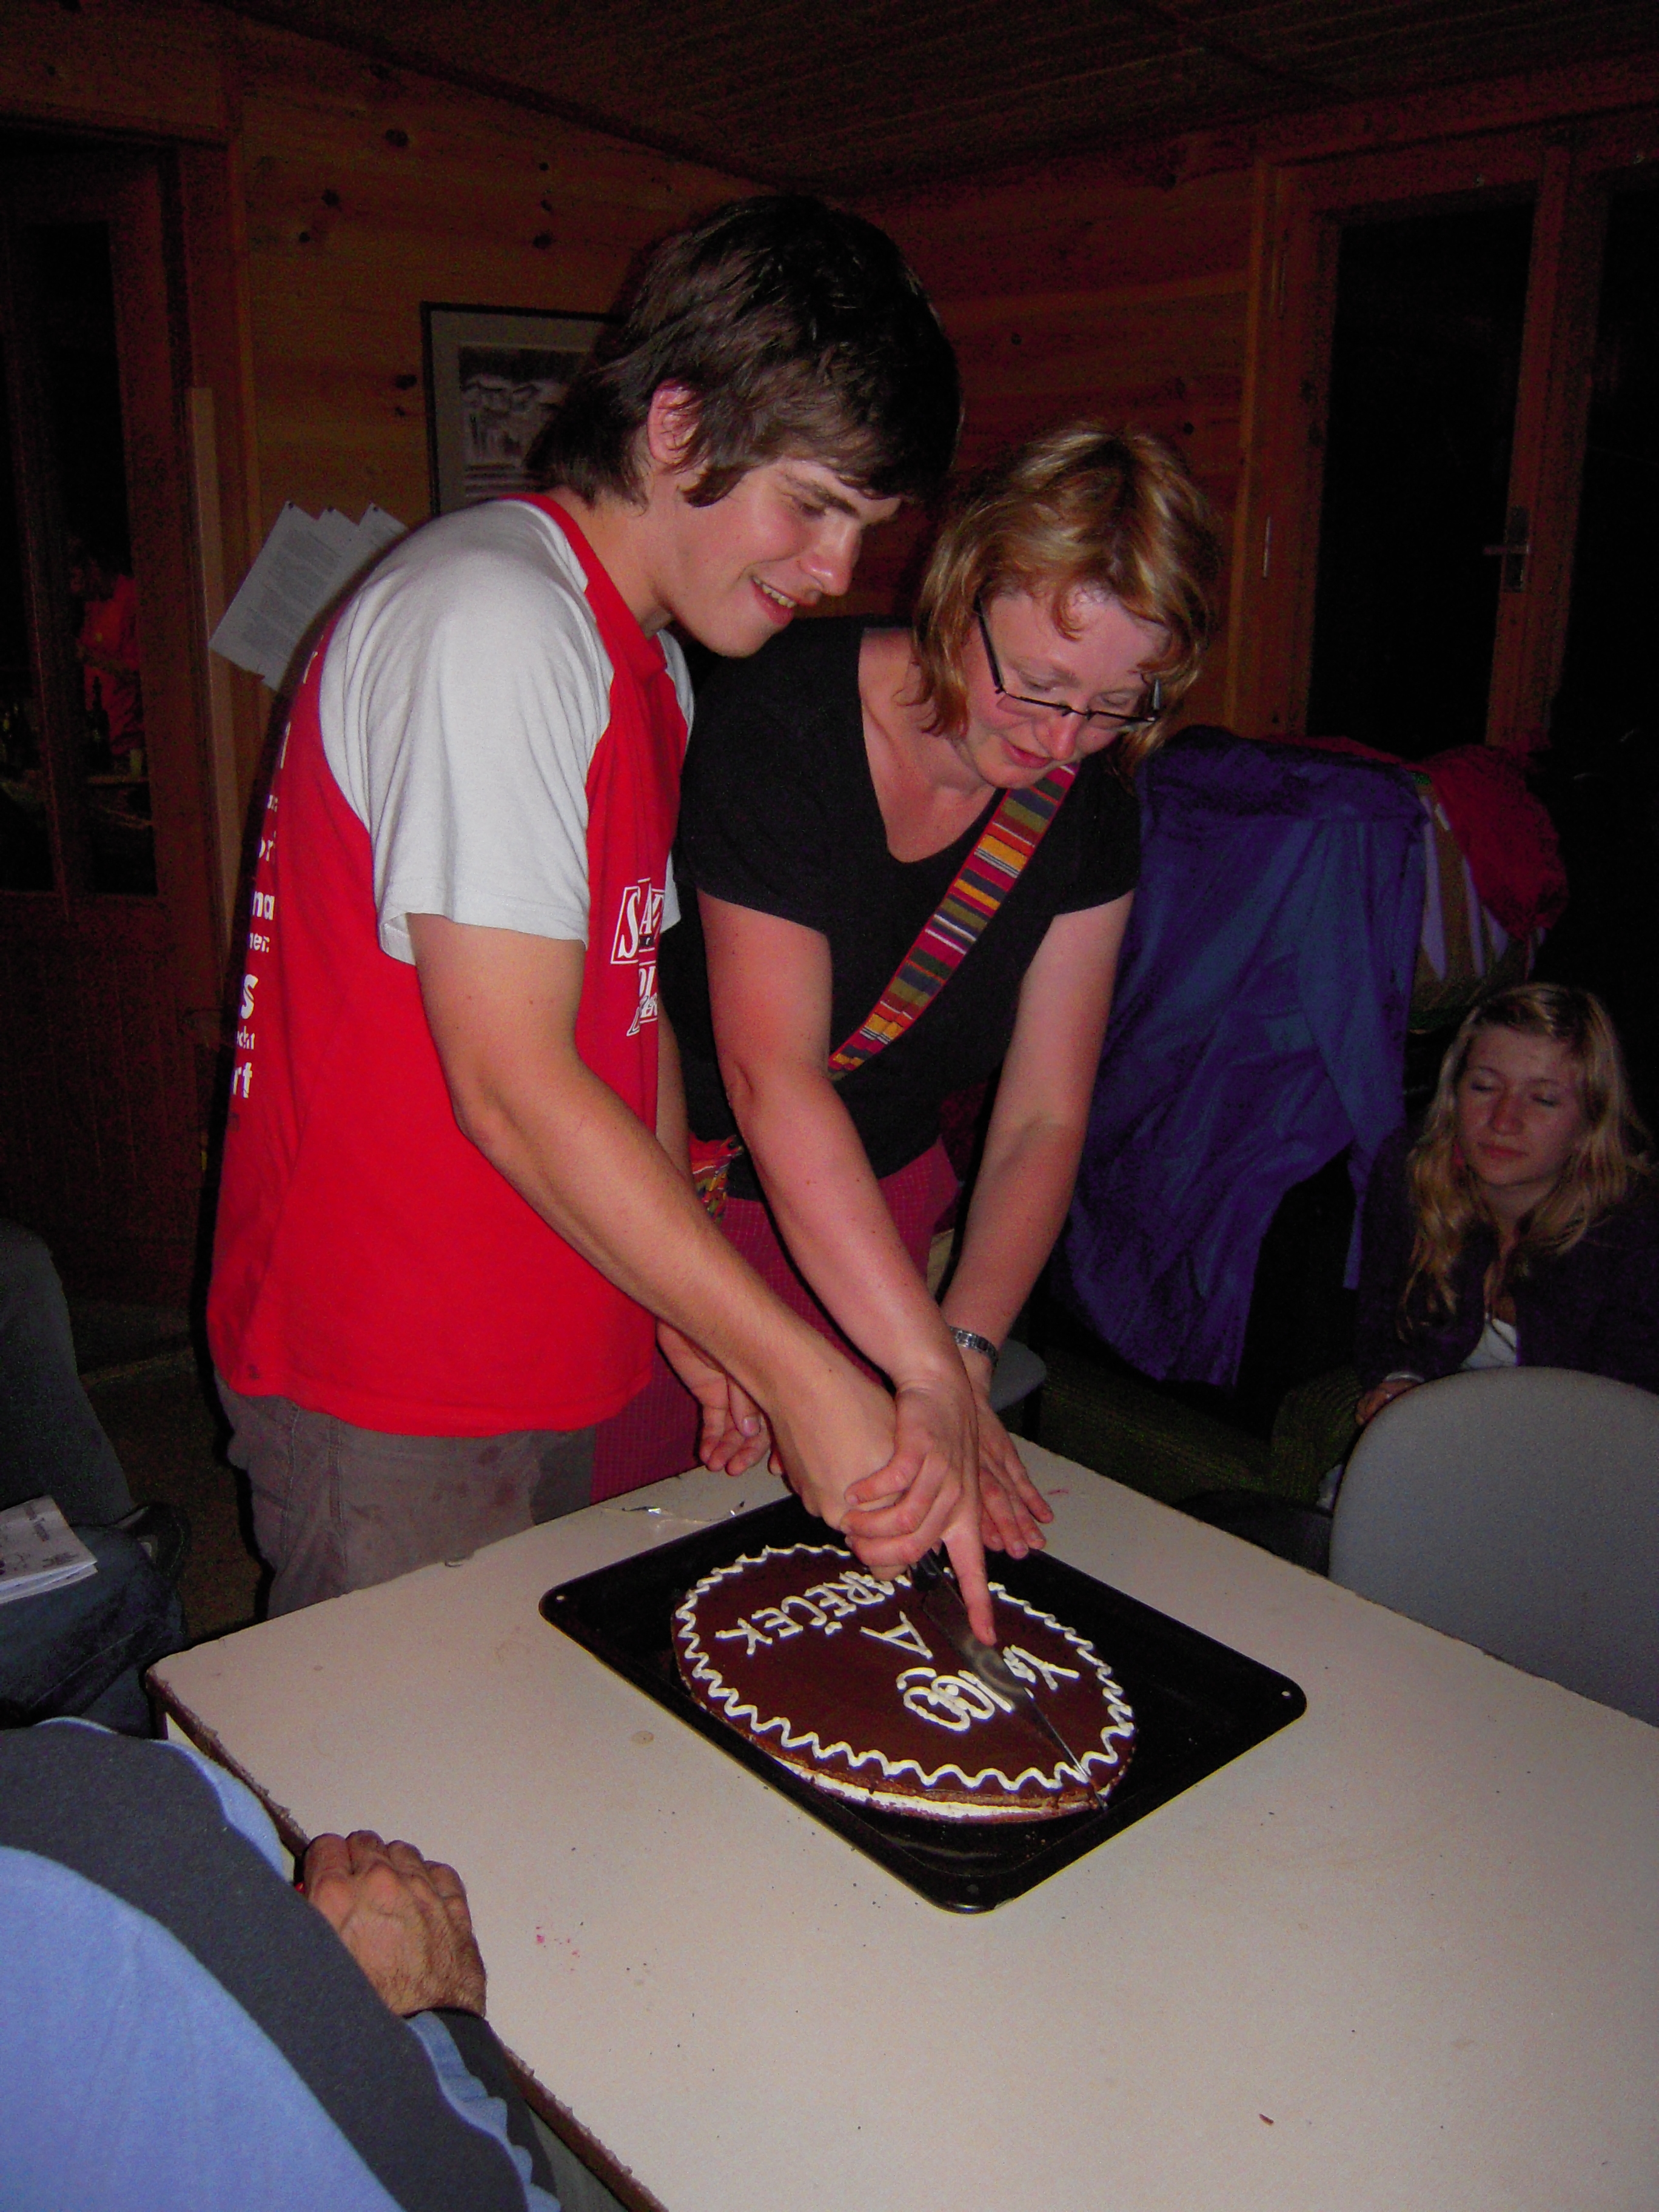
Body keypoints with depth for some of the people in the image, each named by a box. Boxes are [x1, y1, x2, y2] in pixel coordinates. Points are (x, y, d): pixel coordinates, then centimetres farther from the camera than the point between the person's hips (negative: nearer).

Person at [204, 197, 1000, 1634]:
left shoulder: (649, 657, 11)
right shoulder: (491, 619, -20)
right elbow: (512, 1084, -25)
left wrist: (692, 1309, 8)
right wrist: (805, 1370, -23)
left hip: (537, 1357, 9)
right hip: (390, 1401, -8)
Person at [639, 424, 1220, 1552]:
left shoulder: (1091, 807, -7)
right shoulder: (778, 720, -25)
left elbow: (1044, 1118, -9)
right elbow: (772, 1079, -32)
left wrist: (968, 1353, -24)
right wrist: (930, 1372, -37)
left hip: (879, 1203, 4)